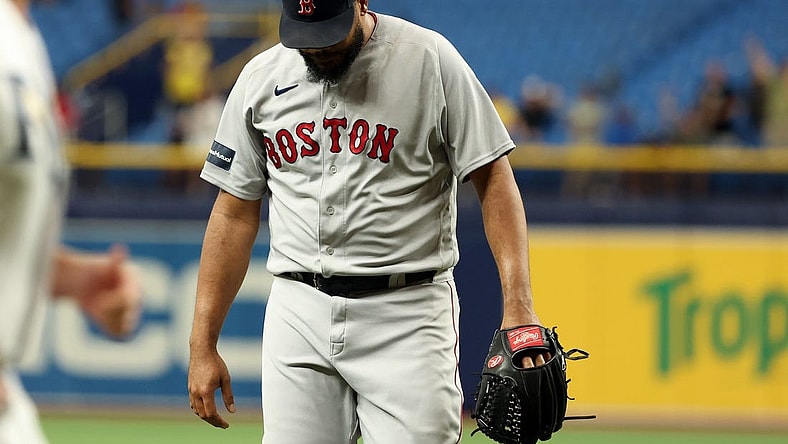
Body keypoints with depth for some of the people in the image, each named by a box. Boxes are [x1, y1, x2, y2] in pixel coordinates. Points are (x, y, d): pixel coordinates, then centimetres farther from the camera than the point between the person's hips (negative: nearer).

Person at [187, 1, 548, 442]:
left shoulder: (429, 60, -4)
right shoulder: (261, 79, 7)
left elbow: (494, 179, -5)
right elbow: (235, 215, 12)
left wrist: (518, 302, -17)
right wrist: (203, 345, 8)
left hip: (407, 316, -3)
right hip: (299, 315, 3)